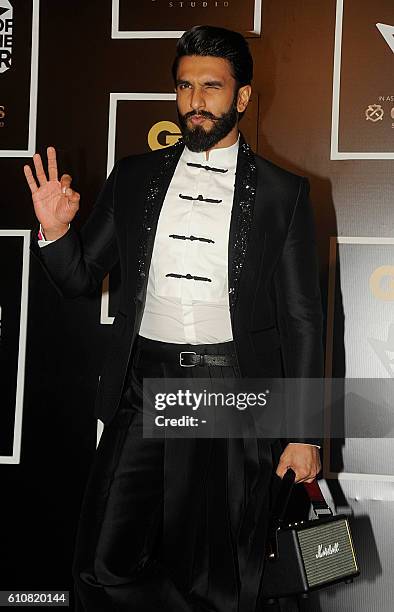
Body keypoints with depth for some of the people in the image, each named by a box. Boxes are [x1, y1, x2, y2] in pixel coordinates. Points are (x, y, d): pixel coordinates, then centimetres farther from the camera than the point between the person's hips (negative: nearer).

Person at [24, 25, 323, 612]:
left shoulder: (282, 192, 2)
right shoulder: (134, 177, 9)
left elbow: (302, 317, 2)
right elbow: (79, 278, 13)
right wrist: (55, 229, -9)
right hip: (144, 383, 3)